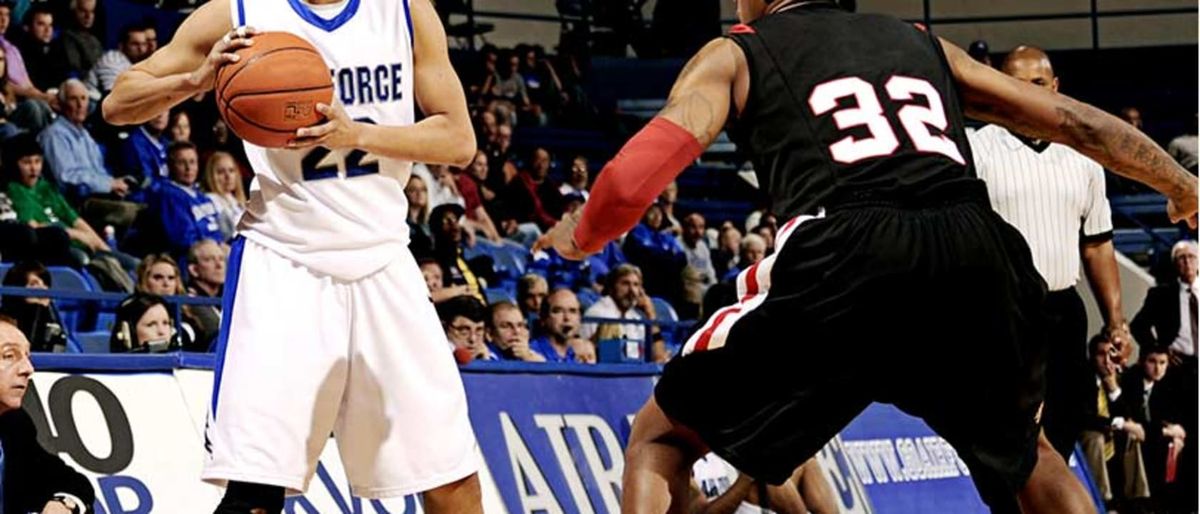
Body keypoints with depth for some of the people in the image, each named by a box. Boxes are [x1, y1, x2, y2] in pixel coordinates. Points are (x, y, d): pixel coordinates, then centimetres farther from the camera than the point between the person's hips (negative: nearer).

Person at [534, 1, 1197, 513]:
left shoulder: (733, 56, 21)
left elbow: (641, 170, 6)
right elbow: (1075, 122, 32)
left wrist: (577, 238, 25)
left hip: (844, 264, -4)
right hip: (981, 252, 4)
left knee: (660, 440, 17)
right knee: (1024, 452, 34)